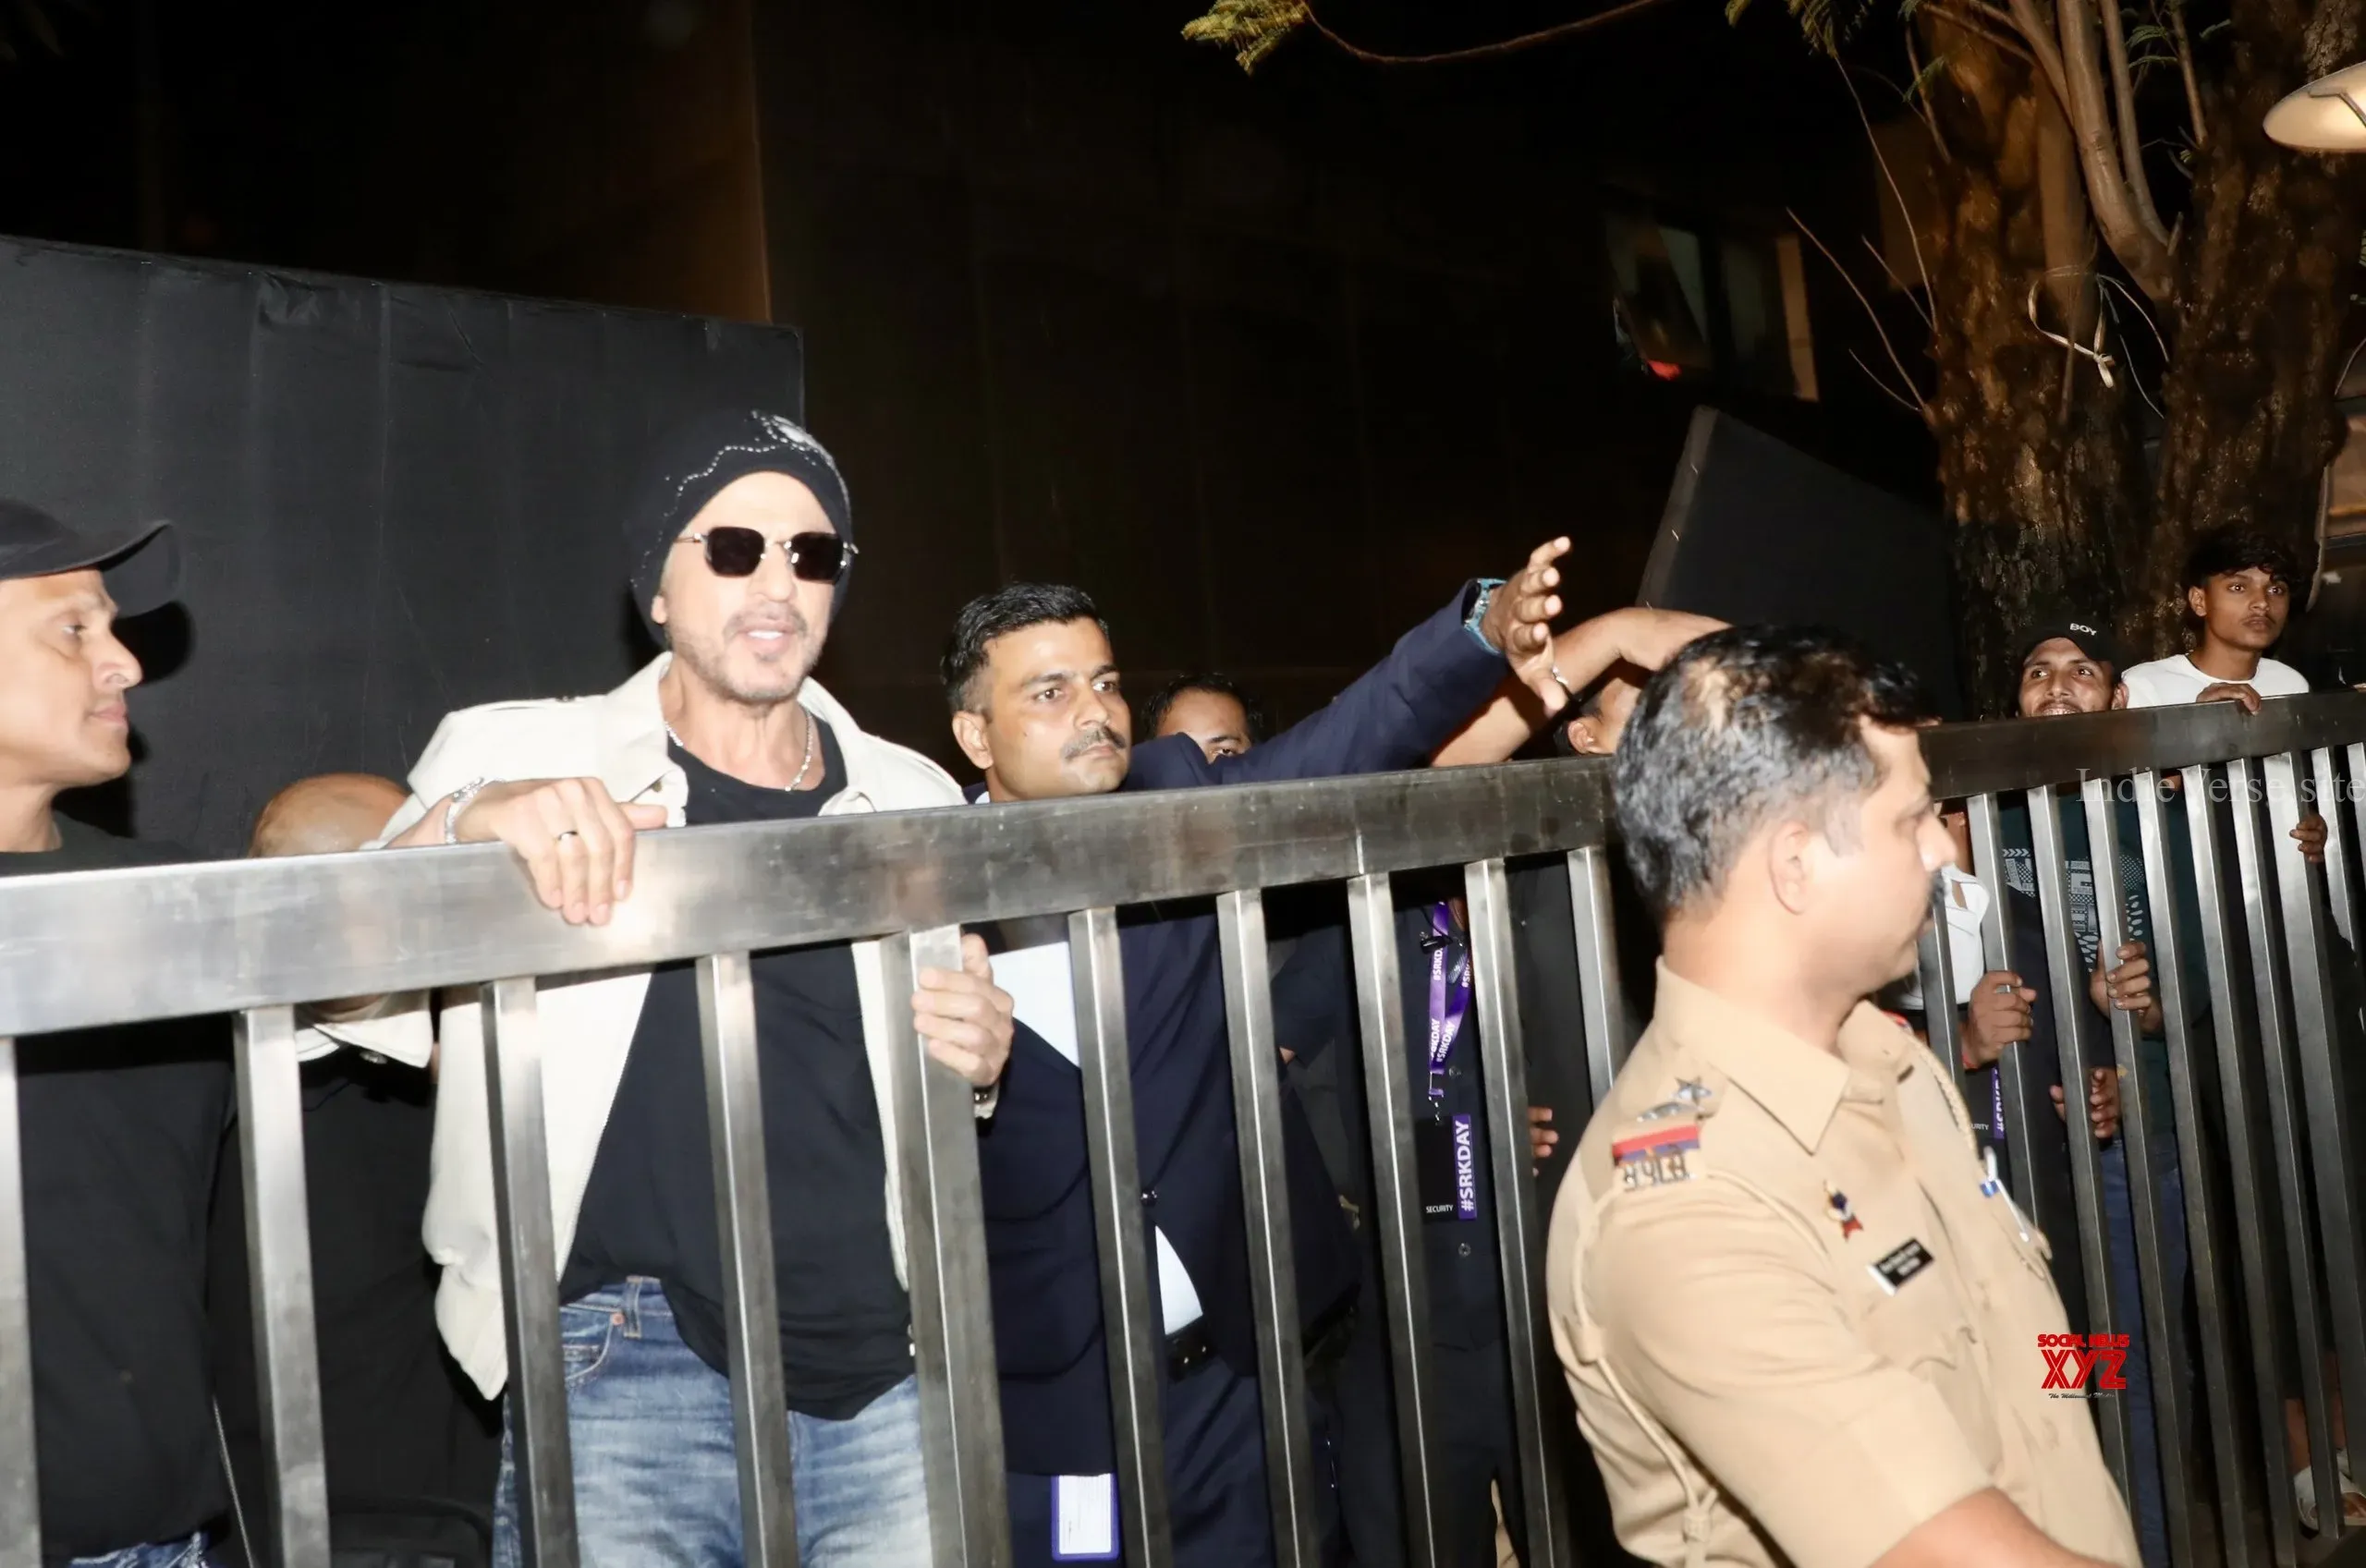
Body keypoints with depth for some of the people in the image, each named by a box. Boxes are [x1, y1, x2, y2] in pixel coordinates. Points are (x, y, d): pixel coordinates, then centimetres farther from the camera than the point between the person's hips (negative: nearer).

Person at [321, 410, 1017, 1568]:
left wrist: (975, 1065, -3)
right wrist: (465, 823, -25)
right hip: (623, 1381, -2)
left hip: (884, 1377, 3)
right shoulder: (520, 756, 1)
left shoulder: (913, 798, 8)